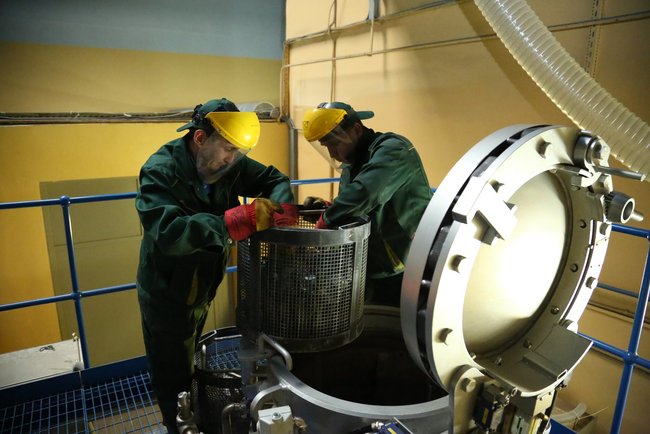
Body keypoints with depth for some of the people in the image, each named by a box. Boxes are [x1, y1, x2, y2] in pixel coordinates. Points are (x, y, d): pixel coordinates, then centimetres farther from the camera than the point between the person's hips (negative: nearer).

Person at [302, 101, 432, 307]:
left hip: (406, 273, -8)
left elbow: (363, 194, -35)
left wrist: (322, 225, -25)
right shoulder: (351, 164, 12)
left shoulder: (392, 149, -17)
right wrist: (327, 207, -3)